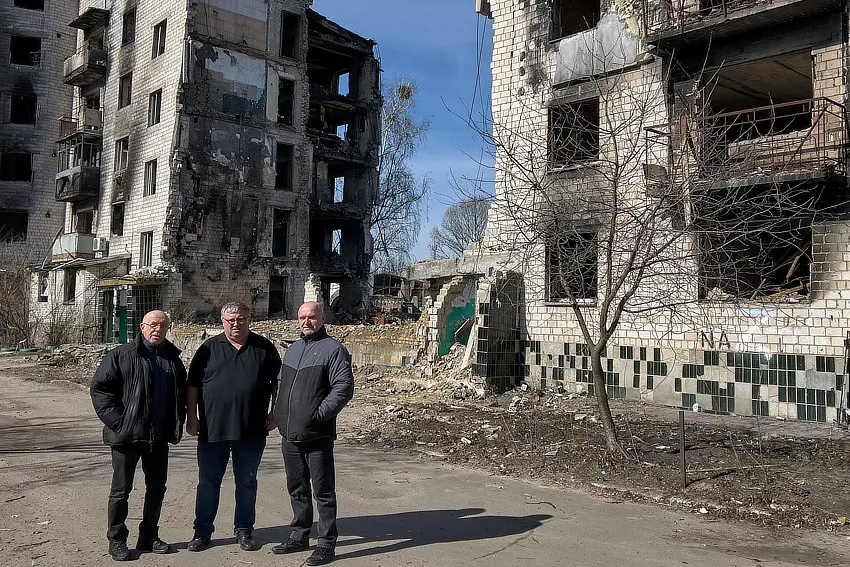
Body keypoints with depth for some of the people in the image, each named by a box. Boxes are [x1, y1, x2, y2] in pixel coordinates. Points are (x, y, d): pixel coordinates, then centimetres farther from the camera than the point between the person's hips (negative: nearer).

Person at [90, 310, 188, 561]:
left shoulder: (172, 359, 8)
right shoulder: (121, 356, -7)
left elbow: (181, 392, 19)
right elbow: (99, 387, -10)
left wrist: (176, 422, 9)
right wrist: (117, 421, -15)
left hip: (159, 437, 5)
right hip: (126, 436, -5)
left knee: (157, 487, 12)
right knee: (121, 489, 5)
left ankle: (149, 537, 26)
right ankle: (116, 540, 19)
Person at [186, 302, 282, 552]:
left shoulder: (264, 348, 3)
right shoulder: (209, 348, 3)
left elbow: (277, 383, 8)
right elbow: (193, 385, 5)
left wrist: (273, 413, 2)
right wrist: (192, 417, 0)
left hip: (251, 431, 0)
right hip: (212, 428, 0)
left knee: (247, 483, 11)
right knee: (208, 483, 8)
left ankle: (244, 530, 23)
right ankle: (202, 531, 21)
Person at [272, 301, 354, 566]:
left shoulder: (333, 349, -7)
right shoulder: (292, 349, 17)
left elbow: (344, 387, -15)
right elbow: (281, 383, 26)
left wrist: (319, 414, -19)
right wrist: (279, 414, 13)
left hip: (317, 436, -7)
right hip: (290, 435, 7)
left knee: (323, 491, 0)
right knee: (297, 488, 17)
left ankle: (326, 544, 8)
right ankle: (299, 536, 30)